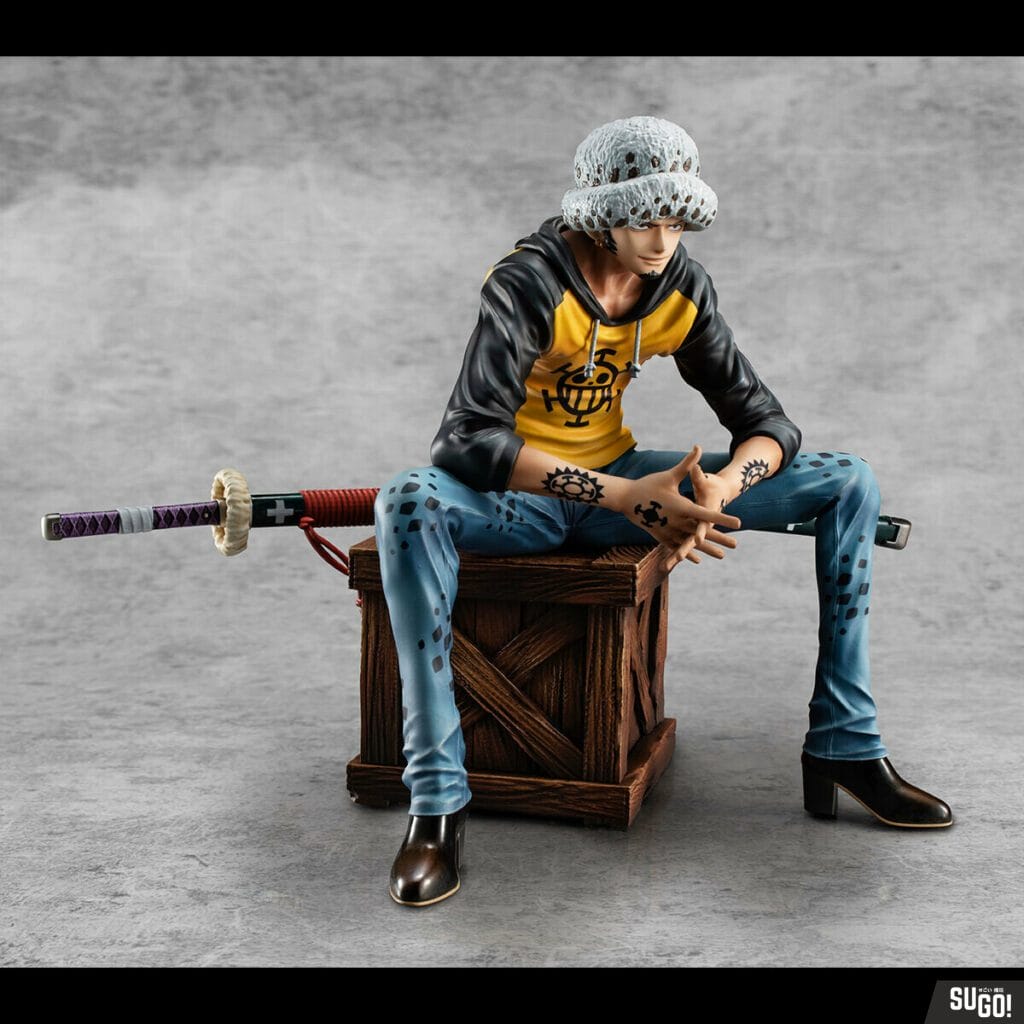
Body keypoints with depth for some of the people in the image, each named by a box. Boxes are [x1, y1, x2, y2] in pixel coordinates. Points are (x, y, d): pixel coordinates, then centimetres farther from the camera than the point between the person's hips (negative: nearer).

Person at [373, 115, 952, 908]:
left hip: (619, 480, 5)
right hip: (517, 495, -5)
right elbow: (469, 439, -32)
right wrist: (624, 498, -39)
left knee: (850, 482, -4)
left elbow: (765, 419, -4)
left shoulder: (683, 287, -4)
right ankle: (438, 803, -34)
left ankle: (845, 747, -2)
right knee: (407, 503, -41)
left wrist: (719, 489, -28)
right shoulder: (530, 283, -21)